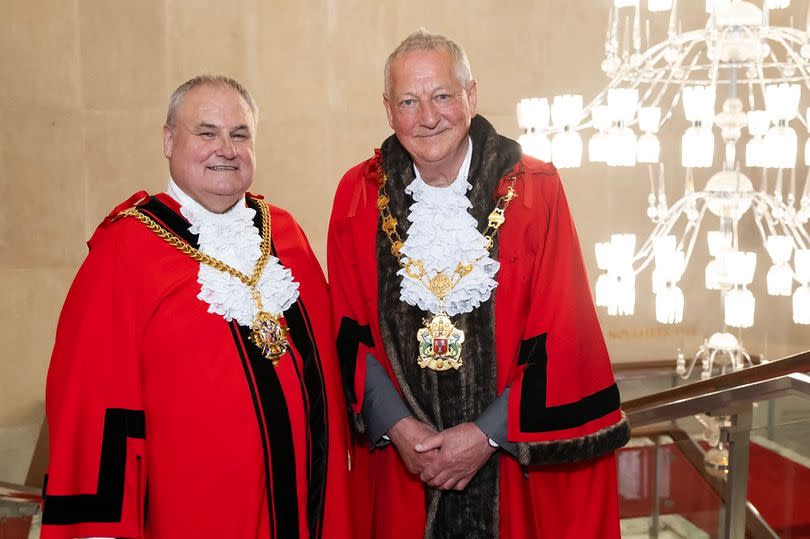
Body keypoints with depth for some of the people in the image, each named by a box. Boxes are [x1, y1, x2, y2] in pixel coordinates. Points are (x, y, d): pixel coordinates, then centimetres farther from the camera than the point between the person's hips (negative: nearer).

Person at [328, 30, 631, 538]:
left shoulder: (535, 191, -10)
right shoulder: (359, 196, -4)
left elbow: (563, 338, -11)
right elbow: (351, 333, -2)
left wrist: (488, 434, -14)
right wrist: (396, 425, -12)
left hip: (521, 454, -1)